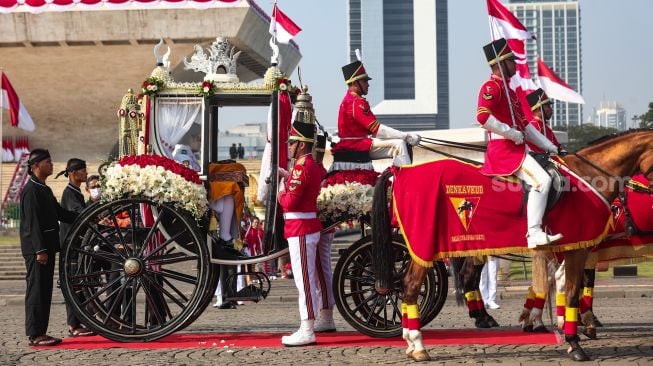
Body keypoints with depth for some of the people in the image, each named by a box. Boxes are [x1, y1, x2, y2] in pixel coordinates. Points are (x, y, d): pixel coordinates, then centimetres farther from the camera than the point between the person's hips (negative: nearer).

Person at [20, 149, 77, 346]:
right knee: (37, 291, -7)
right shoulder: (31, 190, -13)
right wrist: (40, 250, -22)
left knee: (44, 291, 11)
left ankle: (40, 332, 17)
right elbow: (33, 222, -18)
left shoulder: (45, 189, 18)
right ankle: (35, 335, -4)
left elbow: (60, 213, 21)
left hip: (47, 247, 10)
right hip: (36, 249, -10)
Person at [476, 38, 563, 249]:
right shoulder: (492, 87, -8)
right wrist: (512, 134, -19)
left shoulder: (507, 89, 23)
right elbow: (483, 116, -26)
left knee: (556, 174, 13)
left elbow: (524, 125, 26)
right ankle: (534, 233, -24)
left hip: (517, 148, 11)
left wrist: (550, 148, 21)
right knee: (542, 181, -23)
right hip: (503, 149, -11)